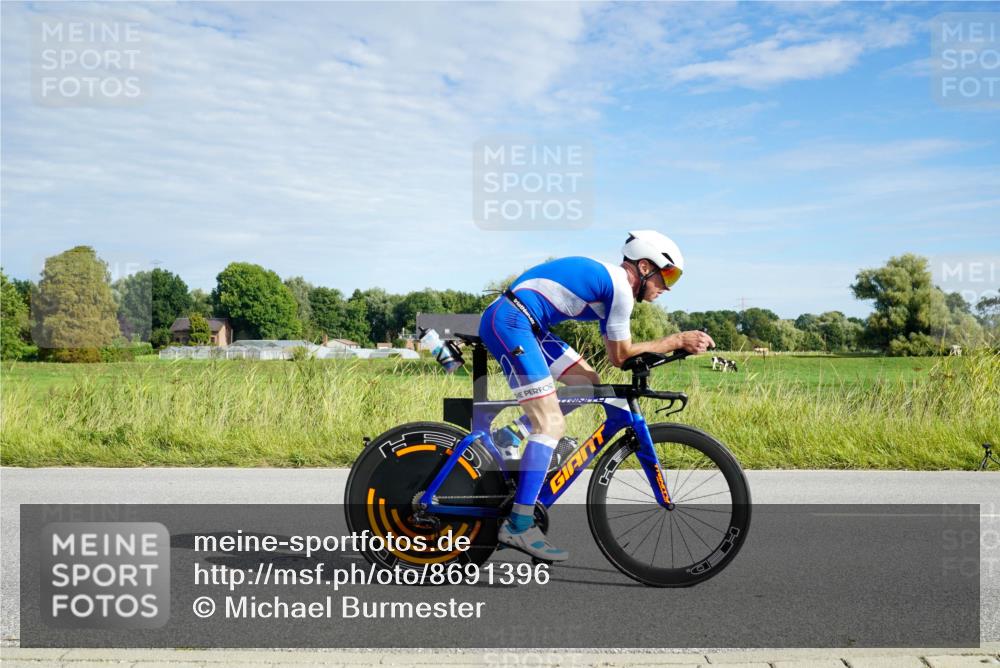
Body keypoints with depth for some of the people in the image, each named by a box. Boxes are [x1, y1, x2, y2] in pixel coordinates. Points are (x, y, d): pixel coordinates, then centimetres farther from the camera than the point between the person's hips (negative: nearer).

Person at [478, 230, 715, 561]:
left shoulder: (608, 281, 20)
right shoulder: (620, 286, -9)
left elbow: (617, 351, 19)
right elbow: (620, 356, -4)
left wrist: (677, 344, 13)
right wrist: (676, 341, 1)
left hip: (522, 324, 10)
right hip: (508, 321, -10)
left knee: (588, 382, 15)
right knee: (552, 425, -12)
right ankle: (518, 525, -11)